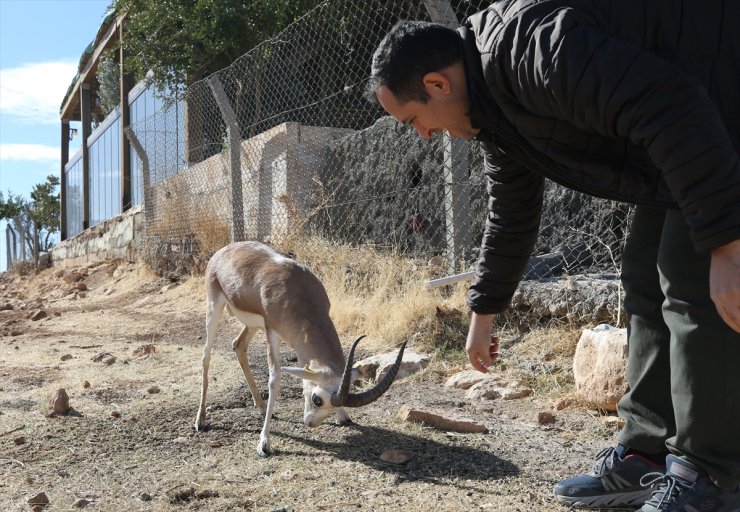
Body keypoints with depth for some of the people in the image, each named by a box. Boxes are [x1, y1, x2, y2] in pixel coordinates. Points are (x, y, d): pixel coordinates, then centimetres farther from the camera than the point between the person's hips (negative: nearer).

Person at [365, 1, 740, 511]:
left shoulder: (531, 46, -27)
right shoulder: (491, 105, 5)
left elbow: (671, 108, -32)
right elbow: (511, 215, 15)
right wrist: (484, 312, 21)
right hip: (682, 141, 10)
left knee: (692, 283, -13)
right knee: (648, 281, 6)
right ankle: (645, 457, 13)